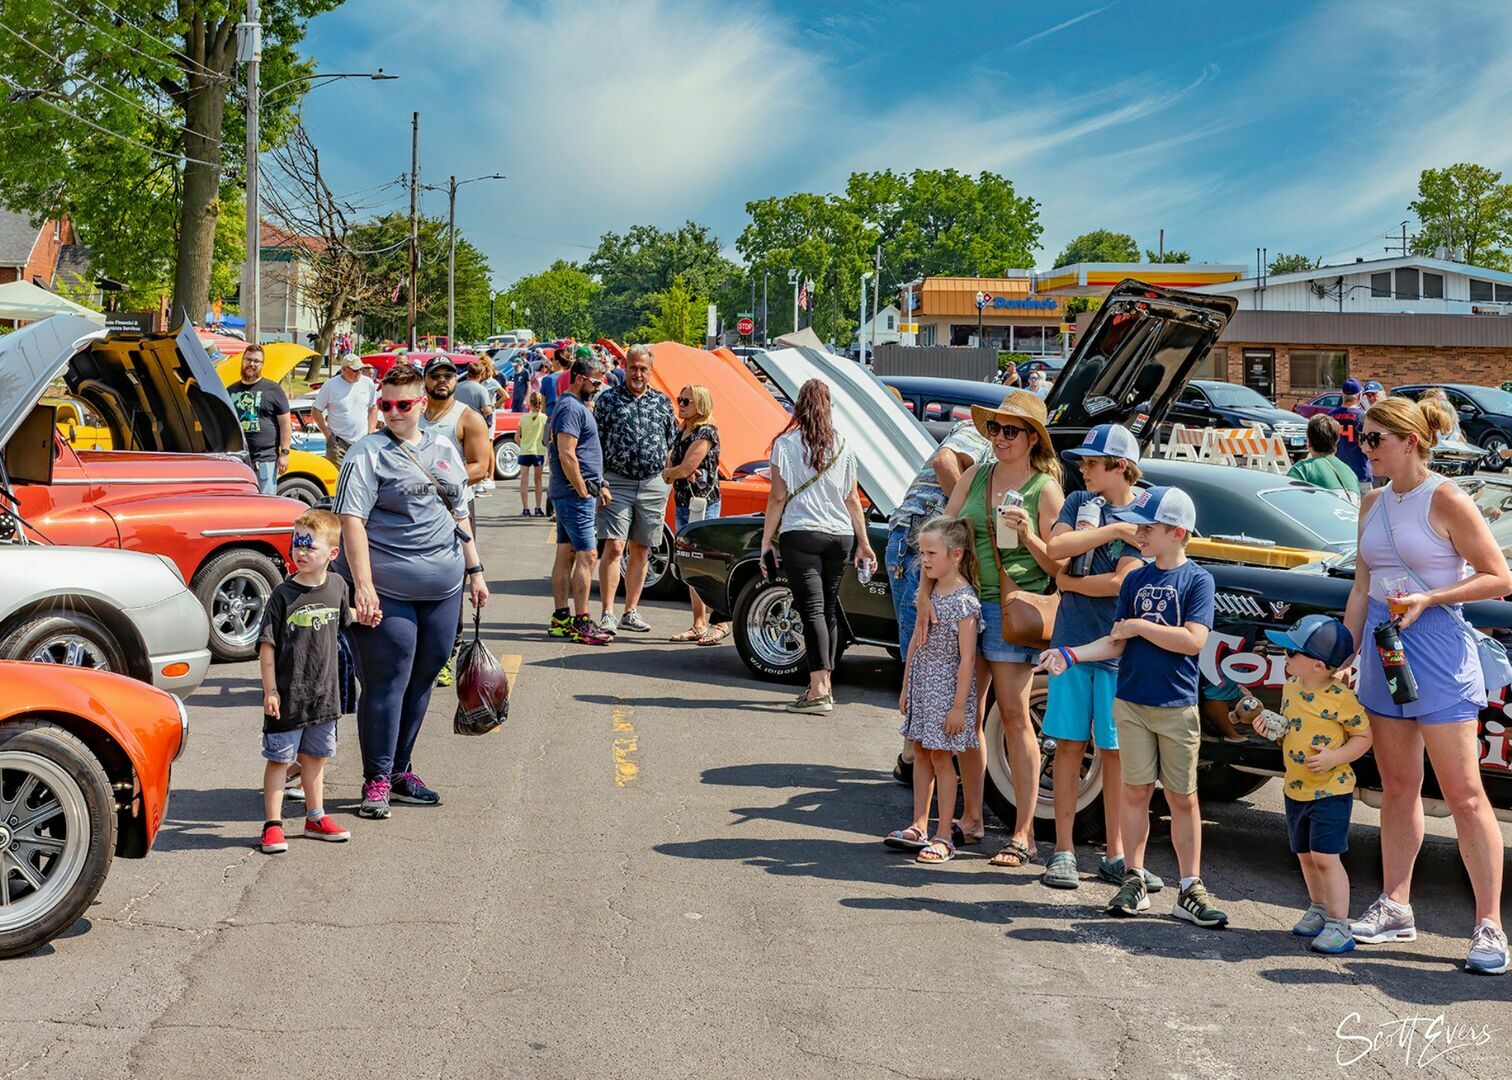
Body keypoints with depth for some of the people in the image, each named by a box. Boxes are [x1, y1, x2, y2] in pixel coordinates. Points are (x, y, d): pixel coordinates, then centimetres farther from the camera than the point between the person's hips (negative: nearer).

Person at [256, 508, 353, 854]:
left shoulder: (336, 586, 1)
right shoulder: (283, 595, -13)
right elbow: (267, 646, -11)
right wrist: (270, 691, -13)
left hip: (323, 693, 5)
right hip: (287, 696, -5)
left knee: (314, 756, 17)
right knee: (279, 758, 2)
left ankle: (316, 818, 28)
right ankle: (273, 824, 8)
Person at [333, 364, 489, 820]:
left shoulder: (443, 447, 13)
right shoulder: (368, 453, -6)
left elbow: (459, 513, 22)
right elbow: (352, 520, -14)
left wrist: (474, 569, 18)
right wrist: (363, 587, -22)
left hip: (442, 589, 6)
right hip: (387, 590, -6)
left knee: (421, 680, 12)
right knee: (387, 683, -3)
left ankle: (400, 770, 25)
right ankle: (376, 780, 7)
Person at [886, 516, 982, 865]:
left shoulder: (964, 600, -17)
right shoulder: (929, 594, 6)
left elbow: (967, 658, -18)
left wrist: (958, 706, -19)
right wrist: (906, 688, 15)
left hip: (947, 688, -8)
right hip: (921, 686, 8)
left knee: (941, 758, -3)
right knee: (921, 753, 12)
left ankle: (943, 838, 3)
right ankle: (919, 827, 20)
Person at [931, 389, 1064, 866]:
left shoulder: (1045, 489, -2)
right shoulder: (975, 477, 11)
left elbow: (1058, 565, -3)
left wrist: (1029, 536, -20)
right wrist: (925, 588, -4)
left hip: (1012, 610, -5)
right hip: (964, 603, 5)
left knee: (1014, 717, -5)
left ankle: (1023, 833, 0)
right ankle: (971, 818, 23)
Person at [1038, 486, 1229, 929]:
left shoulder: (1197, 580, -6)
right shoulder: (1135, 580, 8)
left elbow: (1193, 640, -19)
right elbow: (1117, 643, 7)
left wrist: (1139, 626, -13)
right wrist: (1070, 655, -6)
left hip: (1177, 707, -3)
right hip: (1131, 703, 4)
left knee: (1183, 797, 3)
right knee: (1135, 791, 6)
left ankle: (1190, 889, 10)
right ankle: (1134, 880, 15)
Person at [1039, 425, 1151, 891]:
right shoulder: (1079, 502, 9)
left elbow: (1121, 583, -12)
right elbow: (1056, 547, -9)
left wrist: (1069, 582, -1)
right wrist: (1116, 529, -12)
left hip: (1117, 650, -2)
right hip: (1071, 643, 2)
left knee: (1114, 752, 4)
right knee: (1070, 745, 3)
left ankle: (1116, 855, 13)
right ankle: (1063, 851, 8)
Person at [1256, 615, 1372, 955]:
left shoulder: (1341, 697, -18)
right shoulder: (1291, 687, 4)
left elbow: (1363, 736, -10)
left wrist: (1335, 757, -23)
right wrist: (1270, 727, -1)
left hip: (1331, 790, -7)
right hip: (1296, 789, 7)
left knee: (1325, 856, -10)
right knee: (1305, 855, 16)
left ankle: (1339, 924, -3)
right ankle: (1318, 908, 34)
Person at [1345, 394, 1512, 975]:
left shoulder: (1445, 500, -11)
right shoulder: (1373, 503, 10)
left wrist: (1428, 598, -18)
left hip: (1437, 647, -7)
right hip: (1383, 646, 7)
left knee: (1463, 792, -4)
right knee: (1397, 786, 14)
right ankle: (1395, 907, 23)